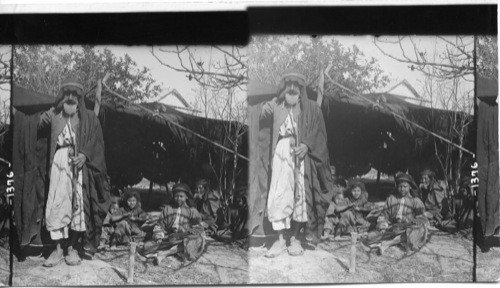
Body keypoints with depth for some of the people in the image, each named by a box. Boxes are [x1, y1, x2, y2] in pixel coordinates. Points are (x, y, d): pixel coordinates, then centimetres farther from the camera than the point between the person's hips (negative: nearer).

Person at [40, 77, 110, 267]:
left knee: (78, 205, -2)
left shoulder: (88, 118, 9)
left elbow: (96, 141, 2)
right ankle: (58, 249, 0)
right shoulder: (53, 114, 11)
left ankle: (72, 248, 9)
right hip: (59, 163, 0)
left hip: (79, 164, 0)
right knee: (56, 205, -6)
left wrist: (85, 154, -16)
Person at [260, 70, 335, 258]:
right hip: (282, 153, 0)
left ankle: (295, 238, 13)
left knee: (301, 196, 1)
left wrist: (306, 145, -14)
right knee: (278, 196, -7)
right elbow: (259, 114, -3)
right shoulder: (275, 105, 8)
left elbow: (318, 132, 1)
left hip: (303, 154, 0)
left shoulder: (310, 108, 6)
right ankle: (280, 240, 0)